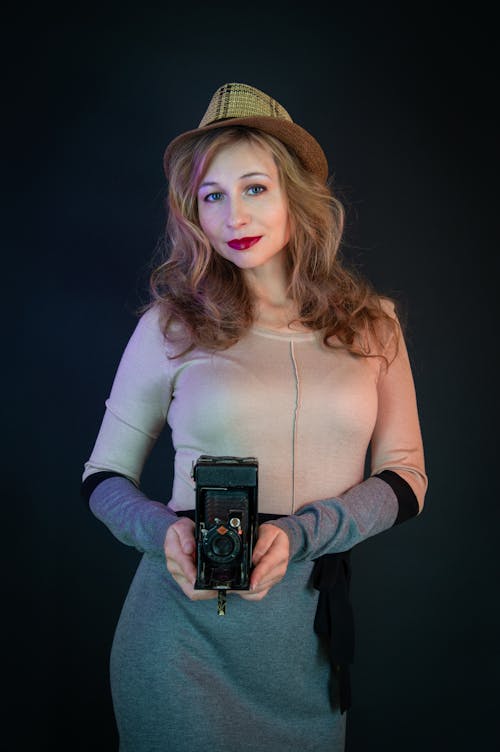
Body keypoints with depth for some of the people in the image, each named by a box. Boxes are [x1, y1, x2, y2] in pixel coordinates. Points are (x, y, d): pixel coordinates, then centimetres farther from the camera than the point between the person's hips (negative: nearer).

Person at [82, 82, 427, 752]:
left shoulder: (371, 325, 2)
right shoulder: (172, 325, -2)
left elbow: (405, 477, 2)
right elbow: (105, 476, 4)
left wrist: (298, 534, -15)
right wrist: (165, 530, -17)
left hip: (309, 629, 2)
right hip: (184, 620, -2)